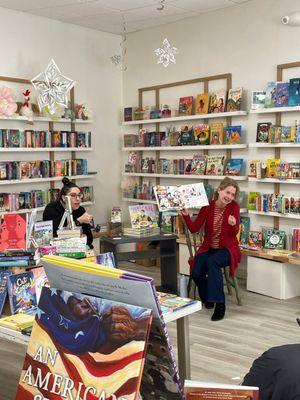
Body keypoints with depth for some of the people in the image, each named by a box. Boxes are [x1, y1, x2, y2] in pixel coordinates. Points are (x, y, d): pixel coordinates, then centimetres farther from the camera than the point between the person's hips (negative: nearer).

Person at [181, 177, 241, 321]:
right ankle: (207, 297, 11)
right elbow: (194, 229, -6)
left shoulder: (234, 207, -7)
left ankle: (219, 303, -25)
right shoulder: (207, 206, -2)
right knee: (196, 273, -22)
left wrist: (233, 225, -37)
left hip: (227, 248, -3)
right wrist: (186, 215, -21)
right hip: (208, 248, 3)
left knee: (212, 262, -35)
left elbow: (234, 233, -16)